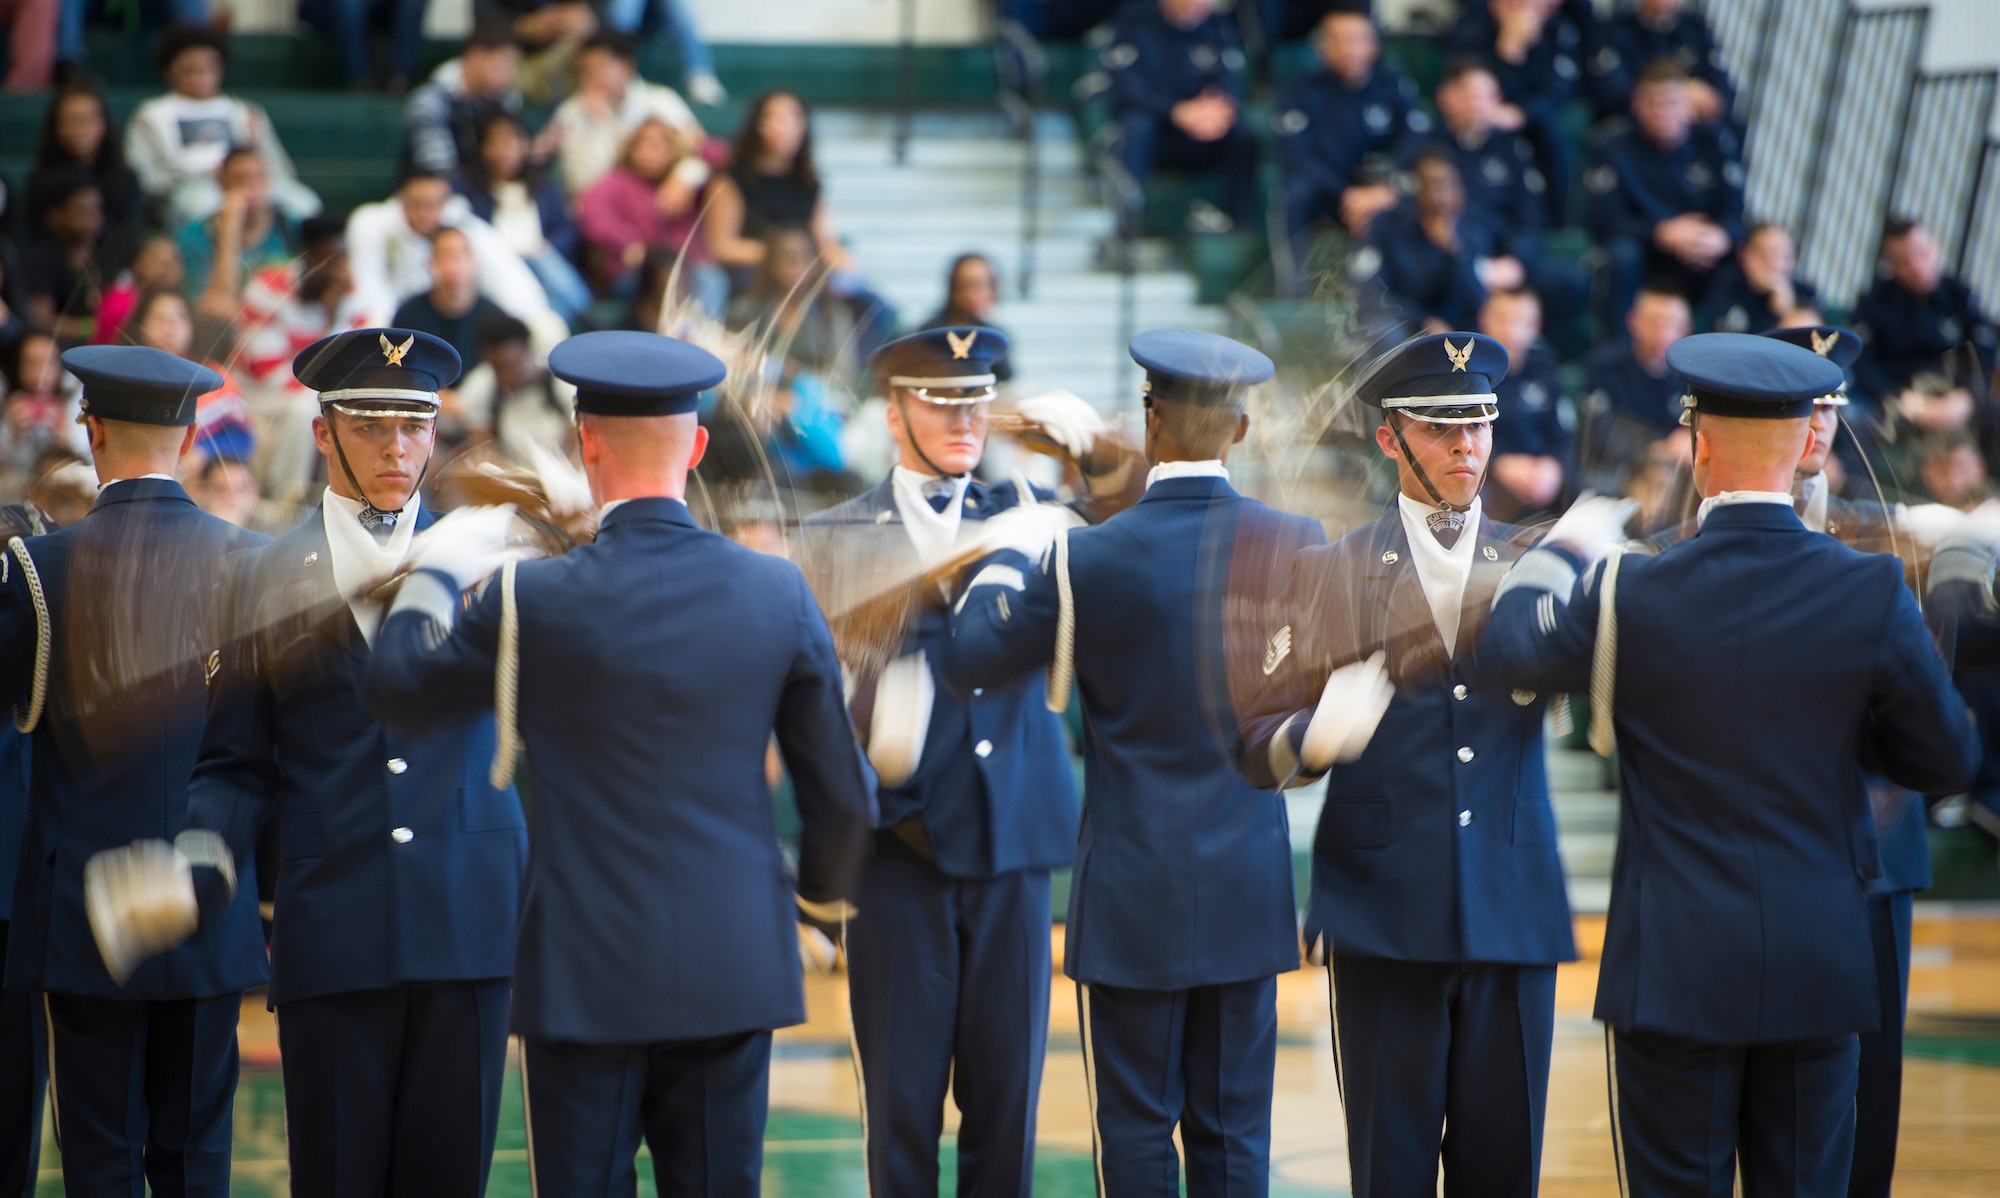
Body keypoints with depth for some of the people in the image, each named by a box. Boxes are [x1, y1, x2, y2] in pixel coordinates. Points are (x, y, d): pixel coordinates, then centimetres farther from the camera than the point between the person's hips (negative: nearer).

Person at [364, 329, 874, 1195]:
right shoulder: (777, 593, -2)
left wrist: (436, 573, 23)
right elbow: (840, 791, 5)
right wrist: (823, 896, 23)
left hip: (586, 973, -3)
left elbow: (396, 687, 7)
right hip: (734, 970, 3)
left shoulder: (534, 601, -10)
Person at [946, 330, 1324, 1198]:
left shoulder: (1089, 561, -13)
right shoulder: (1294, 545, -5)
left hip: (1134, 892, -3)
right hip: (1248, 889, 3)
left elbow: (969, 659, -4)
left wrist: (1004, 562, 12)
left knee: (1135, 1127, 5)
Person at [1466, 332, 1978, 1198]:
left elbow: (1498, 650, 5)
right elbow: (1948, 761, 2)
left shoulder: (1631, 598, -10)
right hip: (1819, 969, 2)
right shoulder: (1872, 593, -7)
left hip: (1674, 969, -1)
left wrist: (1567, 548, 20)